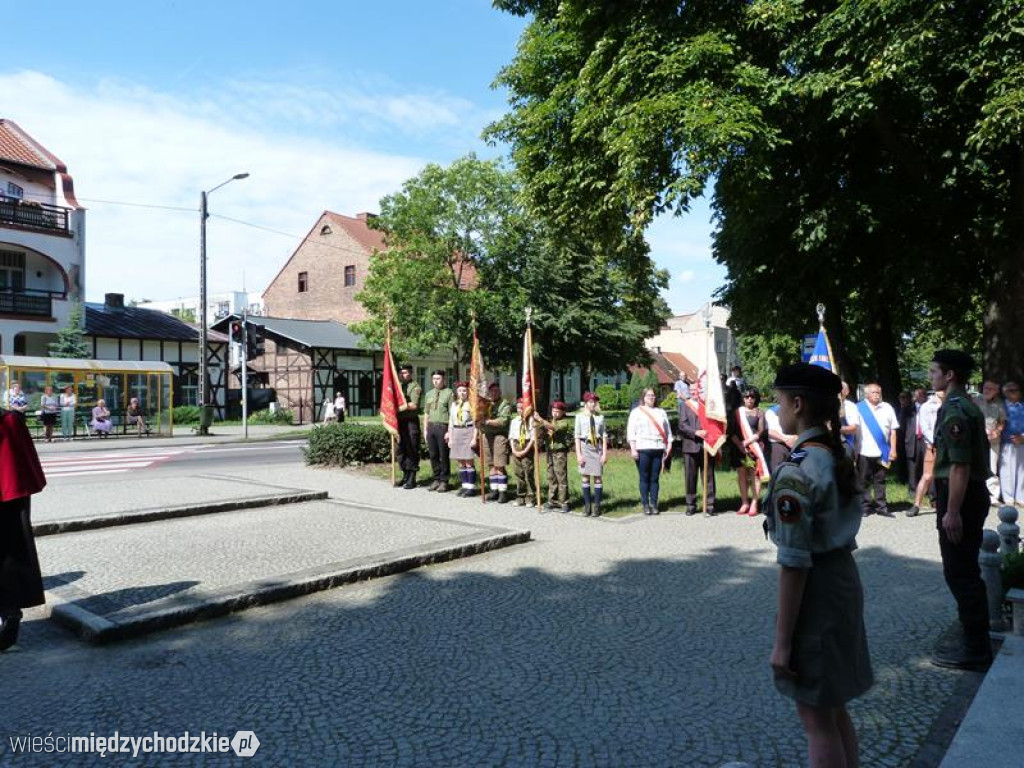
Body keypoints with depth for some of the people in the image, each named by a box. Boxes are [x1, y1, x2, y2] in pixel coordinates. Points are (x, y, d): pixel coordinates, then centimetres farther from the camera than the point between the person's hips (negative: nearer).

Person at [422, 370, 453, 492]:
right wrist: (425, 429, 12)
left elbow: (452, 413, -7)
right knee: (433, 455, 9)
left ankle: (444, 481, 10)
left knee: (444, 456, 0)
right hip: (431, 426, 5)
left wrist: (450, 431, -12)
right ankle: (435, 479, 19)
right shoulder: (428, 394, 15)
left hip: (443, 427, -5)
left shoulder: (449, 393, -4)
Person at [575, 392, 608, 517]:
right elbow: (577, 436, 0)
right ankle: (587, 505, 10)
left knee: (597, 477, 1)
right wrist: (578, 454, -6)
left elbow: (604, 436, 6)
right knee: (585, 477, 2)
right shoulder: (580, 416, 2)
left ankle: (596, 506, 7)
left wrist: (605, 453, 1)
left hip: (597, 447, 1)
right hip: (585, 446, -1)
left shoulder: (600, 417, 6)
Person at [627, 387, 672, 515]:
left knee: (655, 478, 3)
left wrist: (669, 446, 6)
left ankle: (654, 504, 8)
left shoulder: (661, 413, 17)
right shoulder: (637, 412, 6)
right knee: (644, 478, 0)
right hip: (643, 450, -3)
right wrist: (633, 448, -8)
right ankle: (645, 505, 5)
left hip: (658, 450, 3)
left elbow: (667, 431, 16)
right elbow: (631, 431, 0)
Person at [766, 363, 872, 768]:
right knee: (835, 710, 23)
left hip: (815, 593, -9)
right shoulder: (838, 457, 5)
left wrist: (782, 640, -15)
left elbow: (794, 563, -22)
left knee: (816, 719, 8)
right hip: (846, 581, 9)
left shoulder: (796, 471, -22)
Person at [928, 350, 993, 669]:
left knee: (959, 573, -2)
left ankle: (974, 649, 6)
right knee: (967, 571, 16)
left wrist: (952, 511, -22)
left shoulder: (954, 410, -18)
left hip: (960, 498, -10)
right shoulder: (969, 407, 14)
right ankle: (976, 642, 26)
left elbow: (959, 465, -23)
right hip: (974, 494, 10)